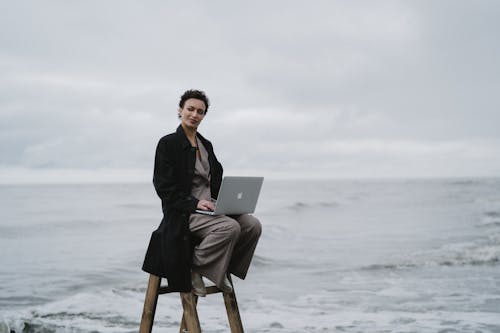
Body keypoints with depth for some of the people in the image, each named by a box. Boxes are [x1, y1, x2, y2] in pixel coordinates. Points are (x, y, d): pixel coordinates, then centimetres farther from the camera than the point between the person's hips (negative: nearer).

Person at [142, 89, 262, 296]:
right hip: (183, 214, -7)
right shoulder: (168, 144, -3)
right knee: (230, 227, -31)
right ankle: (194, 269, -13)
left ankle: (224, 269, 0)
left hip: (210, 208, 7)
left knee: (253, 225, -15)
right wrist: (194, 203, -20)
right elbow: (164, 187, -10)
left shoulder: (206, 145, 20)